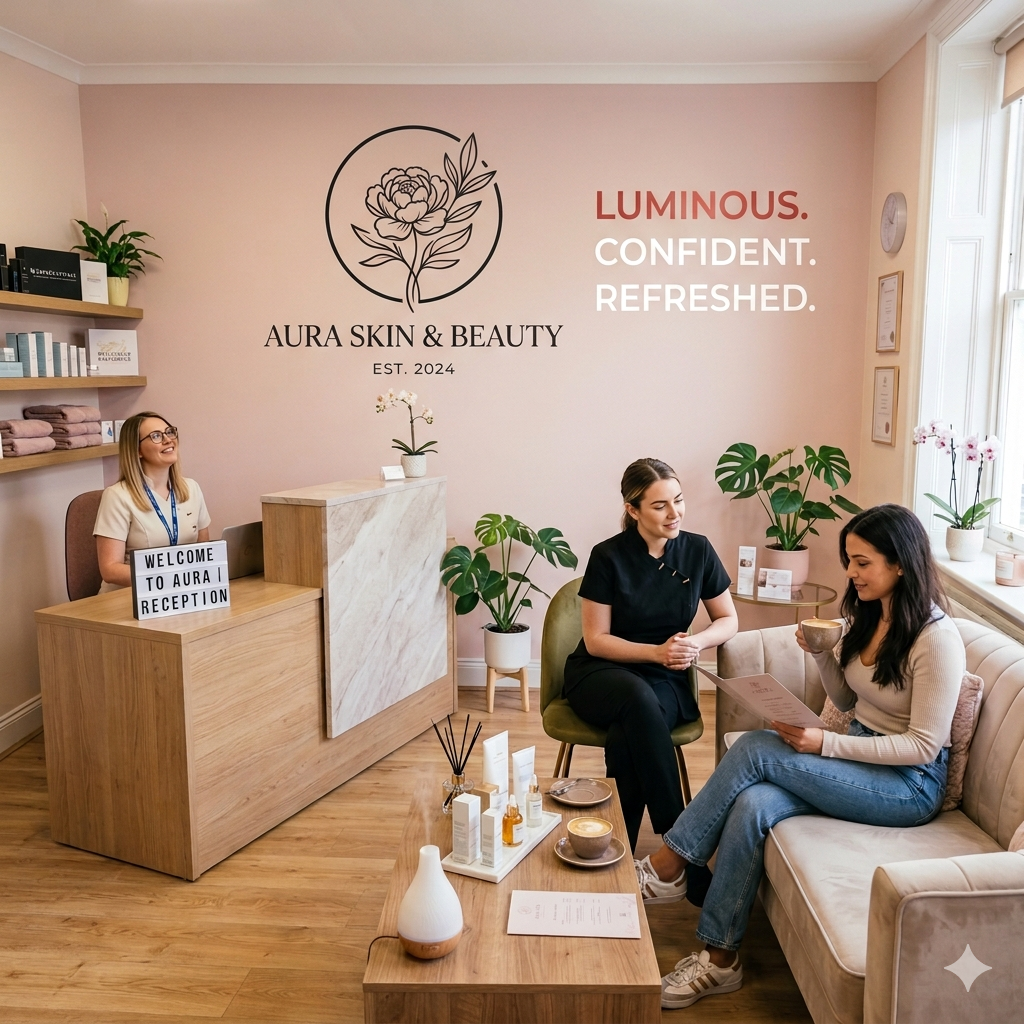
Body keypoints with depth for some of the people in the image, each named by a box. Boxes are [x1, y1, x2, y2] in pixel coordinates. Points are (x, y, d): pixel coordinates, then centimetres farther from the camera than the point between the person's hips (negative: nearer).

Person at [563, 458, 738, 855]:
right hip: (600, 673, -1)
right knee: (638, 698, -39)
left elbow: (728, 620, 8)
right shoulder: (608, 556, -10)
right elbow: (596, 640, -6)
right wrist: (658, 651, -19)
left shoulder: (698, 550, -2)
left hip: (665, 680, 2)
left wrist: (696, 642, -14)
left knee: (625, 738, -34)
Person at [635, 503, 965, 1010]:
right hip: (860, 757, 7)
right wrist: (820, 653, -5)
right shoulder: (866, 615, 5)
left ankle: (666, 868, -12)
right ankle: (719, 960, -13)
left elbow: (924, 744, -19)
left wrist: (824, 744, -26)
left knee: (756, 749, -24)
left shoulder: (937, 639, -19)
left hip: (911, 783, -7)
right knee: (752, 805, -22)